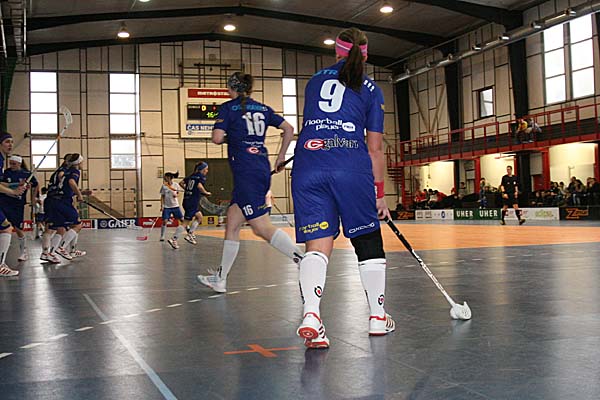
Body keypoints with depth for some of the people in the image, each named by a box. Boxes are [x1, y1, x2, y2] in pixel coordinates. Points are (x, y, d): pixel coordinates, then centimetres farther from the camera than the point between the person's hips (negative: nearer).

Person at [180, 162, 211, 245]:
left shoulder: (191, 176, 16)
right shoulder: (202, 176, -4)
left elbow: (182, 183, 12)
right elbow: (199, 186, -20)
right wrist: (206, 193, -6)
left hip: (187, 200, 9)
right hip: (192, 202, -8)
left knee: (199, 217, 23)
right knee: (186, 222, -7)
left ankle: (190, 235, 19)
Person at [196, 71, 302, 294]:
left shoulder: (229, 108, 0)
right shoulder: (263, 109, 17)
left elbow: (217, 138, -8)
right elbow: (288, 128, 13)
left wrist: (229, 137, 14)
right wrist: (281, 157, 20)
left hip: (246, 172, -8)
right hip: (262, 170, 8)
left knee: (262, 227, -12)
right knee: (232, 224, 14)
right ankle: (220, 279, 20)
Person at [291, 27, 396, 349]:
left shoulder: (315, 80, 22)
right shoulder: (370, 89, 13)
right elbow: (375, 149, 9)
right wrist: (380, 194, 15)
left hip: (308, 165, 2)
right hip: (353, 168, -2)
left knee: (317, 244, -2)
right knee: (368, 242, 12)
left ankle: (310, 313, -22)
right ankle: (378, 316, 23)